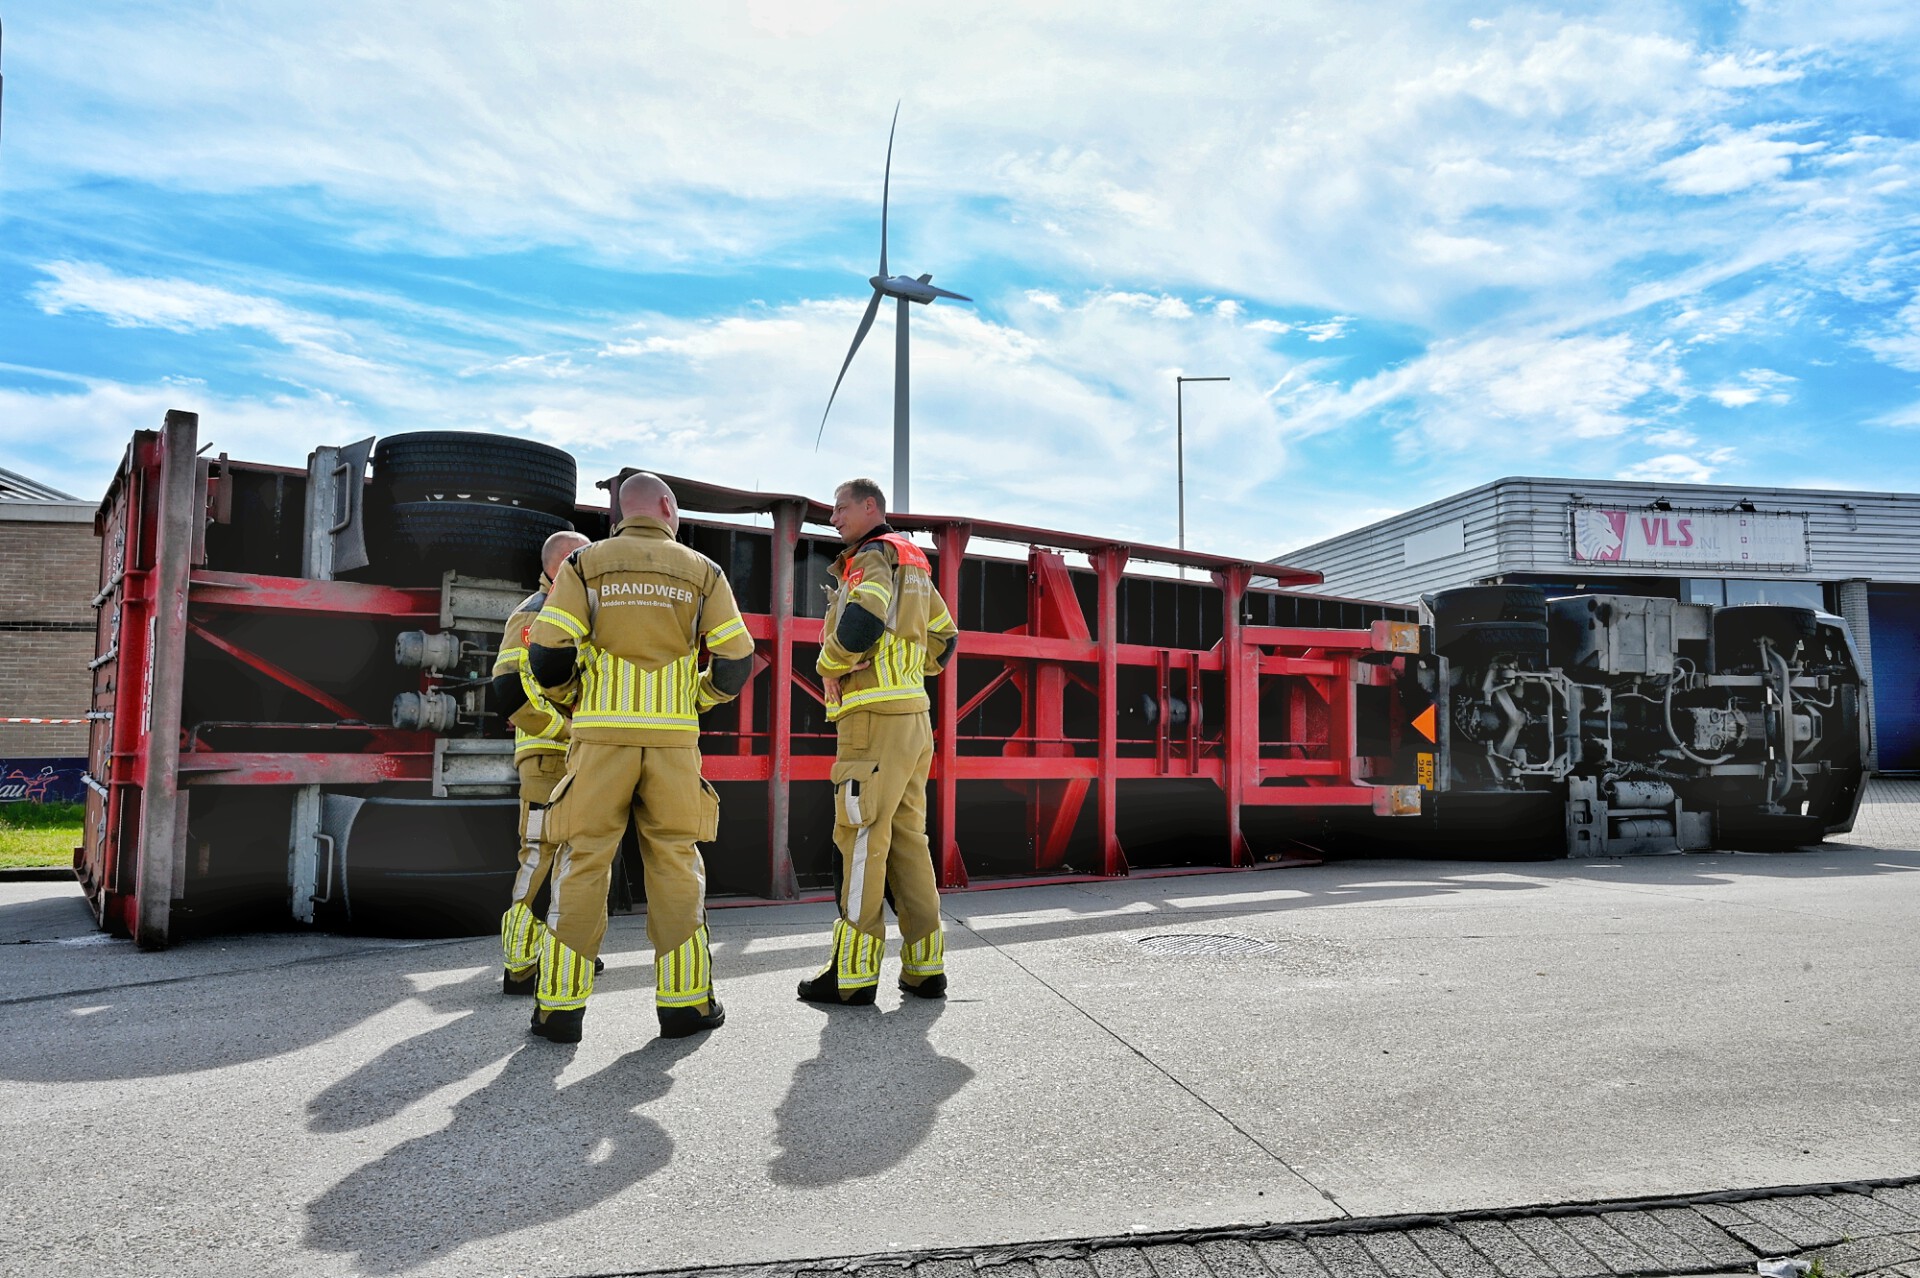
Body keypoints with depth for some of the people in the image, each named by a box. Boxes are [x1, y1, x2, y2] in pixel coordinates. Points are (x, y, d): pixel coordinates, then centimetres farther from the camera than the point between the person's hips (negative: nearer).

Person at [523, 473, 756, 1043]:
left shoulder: (585, 564, 5)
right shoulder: (702, 572, 7)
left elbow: (548, 653, -4)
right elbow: (735, 659, 2)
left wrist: (571, 692, 17)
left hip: (601, 737, 0)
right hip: (674, 738, 1)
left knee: (583, 863, 5)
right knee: (675, 863, 8)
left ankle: (561, 1004, 7)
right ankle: (684, 1001, 10)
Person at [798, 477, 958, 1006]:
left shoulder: (873, 556, -6)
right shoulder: (913, 566, 22)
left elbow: (861, 622, -25)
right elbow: (944, 638, 29)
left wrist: (829, 666, -9)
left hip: (875, 716, -9)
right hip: (914, 717, 9)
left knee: (862, 839, -6)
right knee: (906, 839, 9)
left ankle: (854, 972, -3)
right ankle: (925, 966, 11)